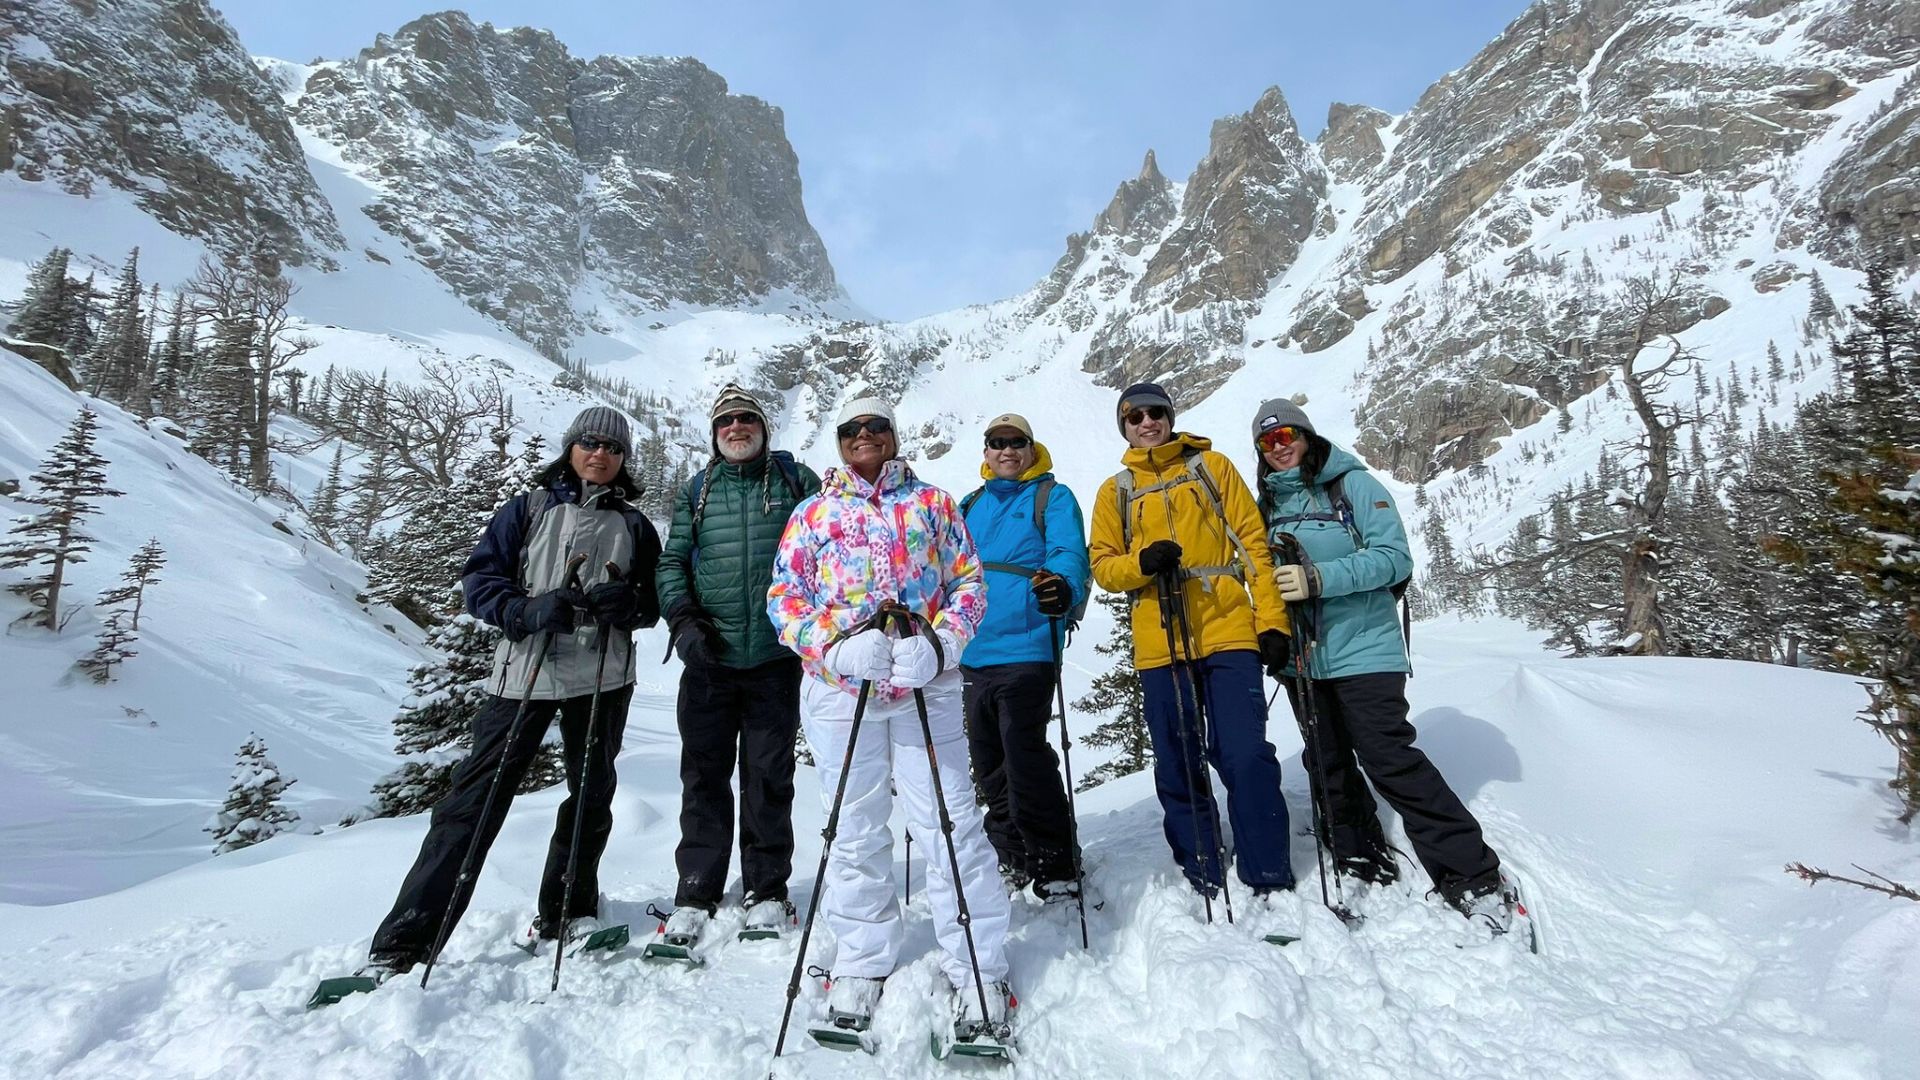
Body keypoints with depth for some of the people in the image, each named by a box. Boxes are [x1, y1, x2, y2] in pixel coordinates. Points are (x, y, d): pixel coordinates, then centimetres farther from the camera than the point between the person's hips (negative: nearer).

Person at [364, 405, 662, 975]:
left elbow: (654, 602, 12)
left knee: (592, 795, 12)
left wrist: (627, 601, -11)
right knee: (474, 800, -4)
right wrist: (528, 611, -14)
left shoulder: (634, 526, 12)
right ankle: (403, 940, 3)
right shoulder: (529, 508, 7)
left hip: (602, 677, 2)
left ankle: (567, 909, 31)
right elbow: (479, 576, 3)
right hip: (525, 672, -2)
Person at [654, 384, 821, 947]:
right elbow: (672, 560, 12)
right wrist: (683, 617, -4)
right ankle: (695, 893, 21)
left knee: (768, 775, 8)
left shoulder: (795, 480, 6)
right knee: (704, 774, 7)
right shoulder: (697, 491, 12)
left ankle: (766, 890, 22)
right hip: (710, 656, 2)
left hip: (775, 654, -1)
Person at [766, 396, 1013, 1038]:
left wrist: (939, 645, -13)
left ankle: (978, 969, 15)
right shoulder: (813, 514, 11)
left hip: (927, 688, -1)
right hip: (838, 690, 1)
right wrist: (836, 647, -14)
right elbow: (784, 598, 4)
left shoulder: (933, 503, 10)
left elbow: (969, 584, 6)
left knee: (950, 825, -1)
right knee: (854, 832, 11)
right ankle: (862, 962, 29)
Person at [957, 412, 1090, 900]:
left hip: (1024, 648, -6)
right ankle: (1012, 858, 30)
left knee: (1026, 761, -8)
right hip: (972, 654, 7)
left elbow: (1069, 556, -12)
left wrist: (1062, 588, -34)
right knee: (989, 767, 14)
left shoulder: (1053, 497, 4)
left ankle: (1055, 865, 9)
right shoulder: (970, 506, 21)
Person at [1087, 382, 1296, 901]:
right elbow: (1102, 565, 8)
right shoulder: (1116, 490, 14)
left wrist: (1272, 619, -3)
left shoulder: (1212, 465, 11)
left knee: (1247, 756, -7)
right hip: (1159, 644, 2)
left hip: (1229, 631, -1)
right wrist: (1141, 562, -14)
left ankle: (1270, 879, 8)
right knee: (1178, 768, 6)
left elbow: (1253, 543, 6)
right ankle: (1204, 879, 20)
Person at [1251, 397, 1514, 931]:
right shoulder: (1269, 502, 12)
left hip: (1361, 647, -6)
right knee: (1328, 765, 11)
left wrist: (1319, 578, -26)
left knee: (1389, 758, -11)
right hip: (1301, 655, 6)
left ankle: (1474, 876, 2)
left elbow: (1394, 557, -14)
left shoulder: (1353, 483, -5)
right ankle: (1363, 865, 27)